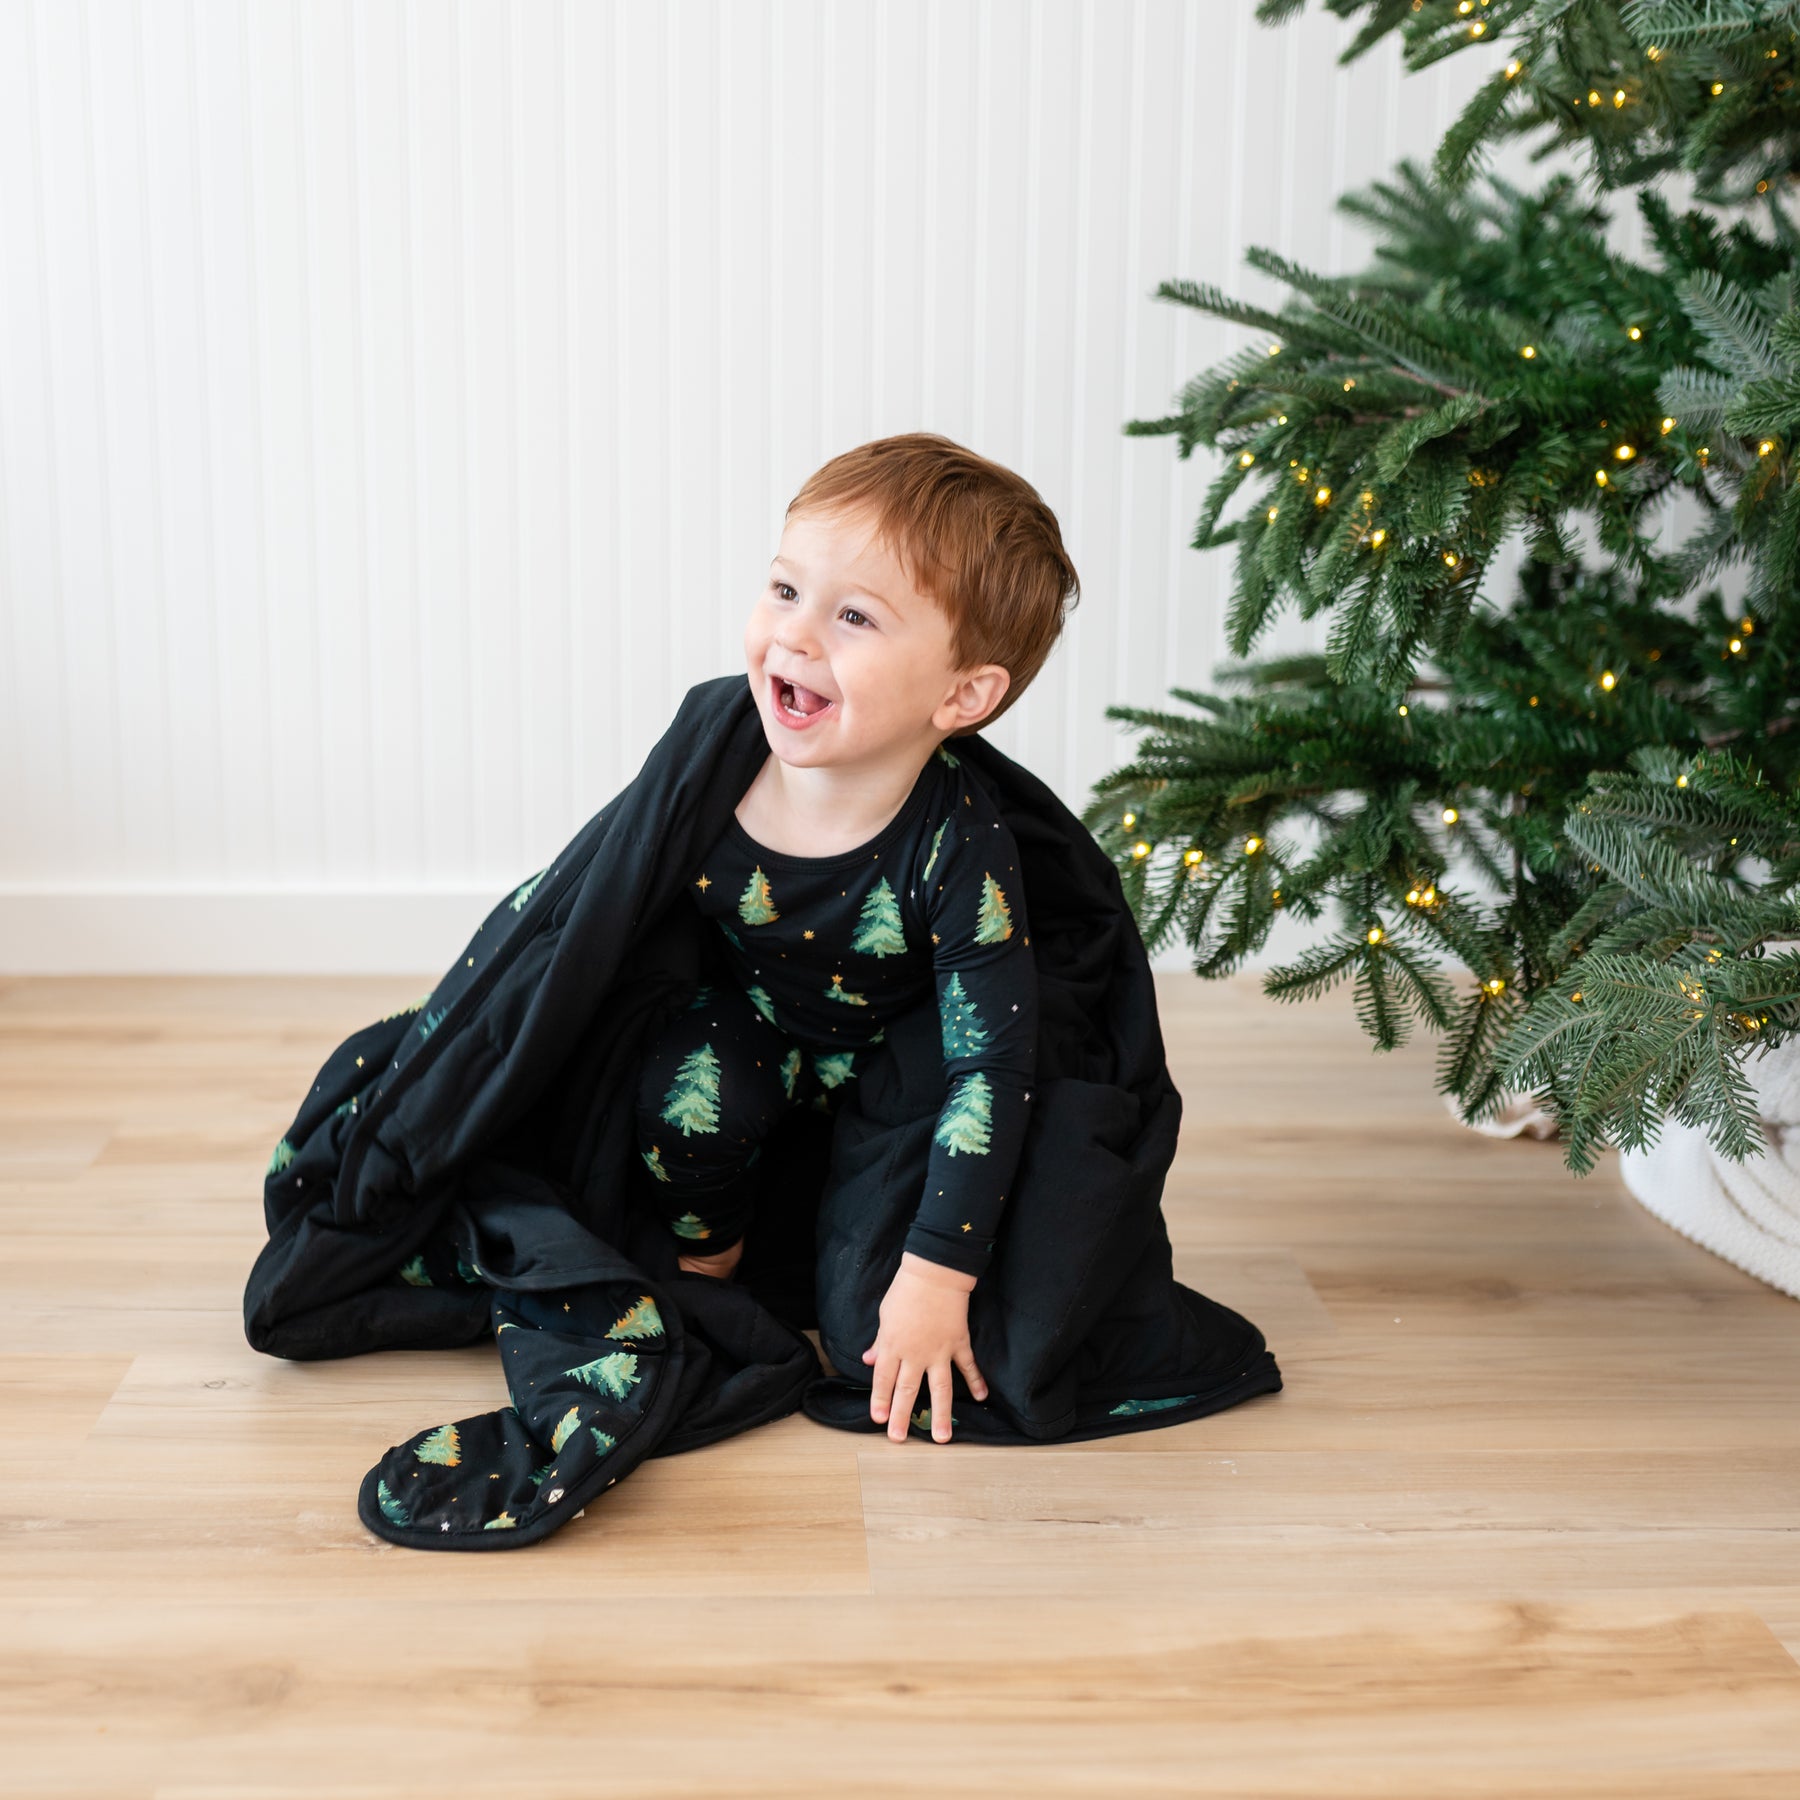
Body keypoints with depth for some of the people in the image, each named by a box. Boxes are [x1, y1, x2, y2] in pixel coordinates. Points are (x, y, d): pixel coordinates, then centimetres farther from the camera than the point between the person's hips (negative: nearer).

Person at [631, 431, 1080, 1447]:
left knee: (875, 1327, -13)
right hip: (741, 1034, 1)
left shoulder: (962, 850, -31)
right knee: (696, 1082, -29)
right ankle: (705, 1270, -2)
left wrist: (936, 1277, -32)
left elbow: (990, 1069, -29)